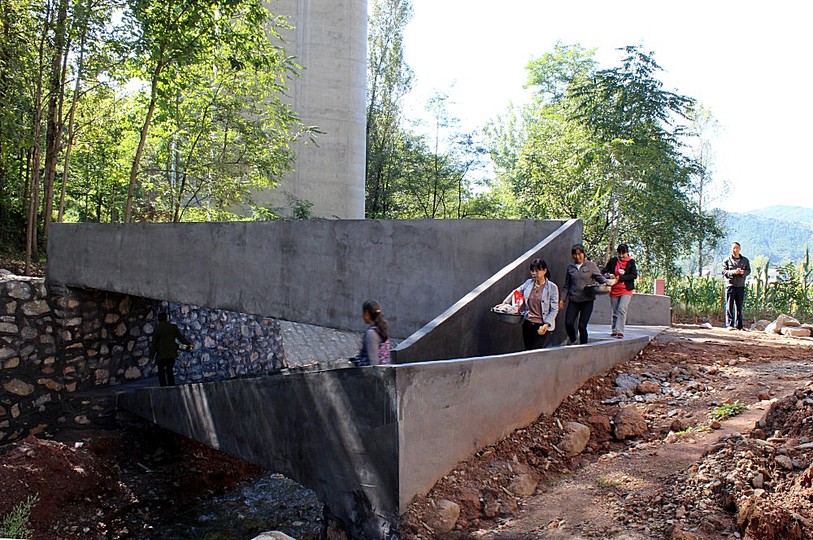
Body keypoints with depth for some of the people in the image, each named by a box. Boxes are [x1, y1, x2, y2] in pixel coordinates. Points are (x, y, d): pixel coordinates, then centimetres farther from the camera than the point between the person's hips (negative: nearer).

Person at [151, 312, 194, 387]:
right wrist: (189, 343, 19)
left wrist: (152, 355, -1)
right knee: (170, 371, 13)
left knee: (161, 372, 6)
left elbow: (154, 342, -6)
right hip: (171, 353, 3)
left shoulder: (157, 328, -7)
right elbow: (181, 337, 4)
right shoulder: (173, 327, 1)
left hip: (161, 355, -3)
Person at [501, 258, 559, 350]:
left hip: (542, 325, -5)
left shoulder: (552, 287, -8)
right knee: (527, 351, 11)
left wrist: (546, 324, -16)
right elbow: (516, 292, 21)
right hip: (527, 323, 5)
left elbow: (554, 309, -7)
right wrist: (505, 302, 6)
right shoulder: (528, 283, 5)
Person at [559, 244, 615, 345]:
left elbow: (599, 277, -1)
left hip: (587, 300, -2)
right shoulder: (570, 267, 10)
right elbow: (566, 285, 15)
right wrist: (562, 299, 10)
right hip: (573, 300, 2)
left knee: (582, 325, -5)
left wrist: (607, 281, -23)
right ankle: (572, 339, 25)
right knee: (568, 323, -6)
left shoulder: (591, 265, 3)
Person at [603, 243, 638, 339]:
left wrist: (620, 278, -17)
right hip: (614, 290, 3)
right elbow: (604, 271, 7)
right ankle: (614, 330, 22)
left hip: (626, 290, -3)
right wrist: (608, 275, -17)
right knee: (615, 311, 11)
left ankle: (619, 331, -20)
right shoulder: (613, 261, 5)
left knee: (622, 309, -17)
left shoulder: (631, 262, 0)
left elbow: (634, 275, -8)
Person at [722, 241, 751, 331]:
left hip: (741, 286, 3)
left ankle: (738, 325, 13)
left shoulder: (745, 260, 14)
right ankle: (730, 324, -5)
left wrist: (743, 272, -12)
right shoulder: (727, 260, 4)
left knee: (739, 306, 7)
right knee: (730, 306, -5)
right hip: (730, 285, -3)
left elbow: (748, 270, 10)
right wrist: (733, 272, -18)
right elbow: (724, 271, -1)